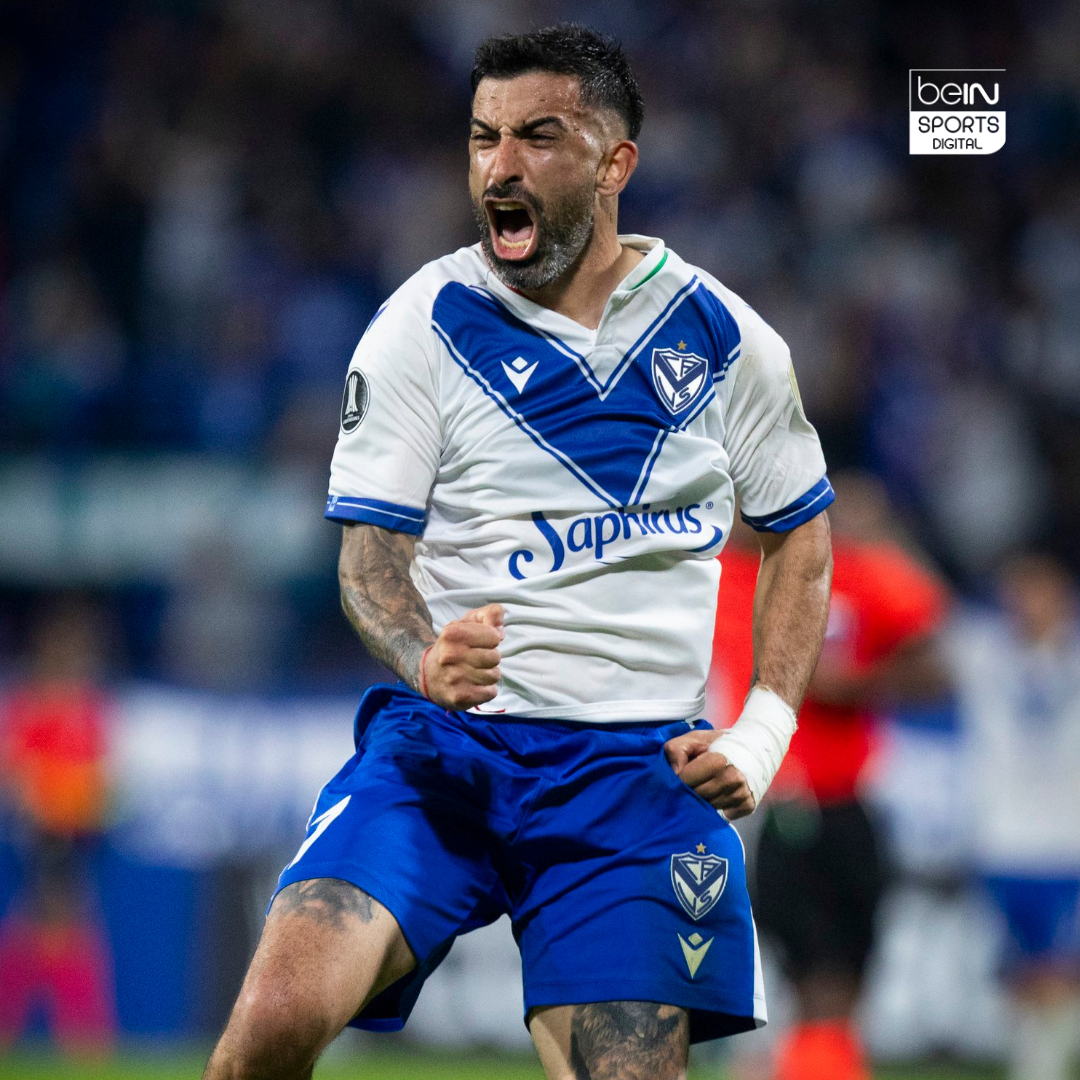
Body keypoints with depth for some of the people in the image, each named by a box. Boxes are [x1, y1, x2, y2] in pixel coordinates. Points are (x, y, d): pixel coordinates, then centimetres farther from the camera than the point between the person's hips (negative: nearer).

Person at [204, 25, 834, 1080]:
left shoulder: (723, 339, 7)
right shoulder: (425, 322, 1)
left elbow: (800, 533, 18)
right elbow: (368, 551, -1)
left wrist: (762, 732, 6)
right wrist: (425, 660, -23)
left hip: (640, 767, 1)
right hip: (440, 746, -1)